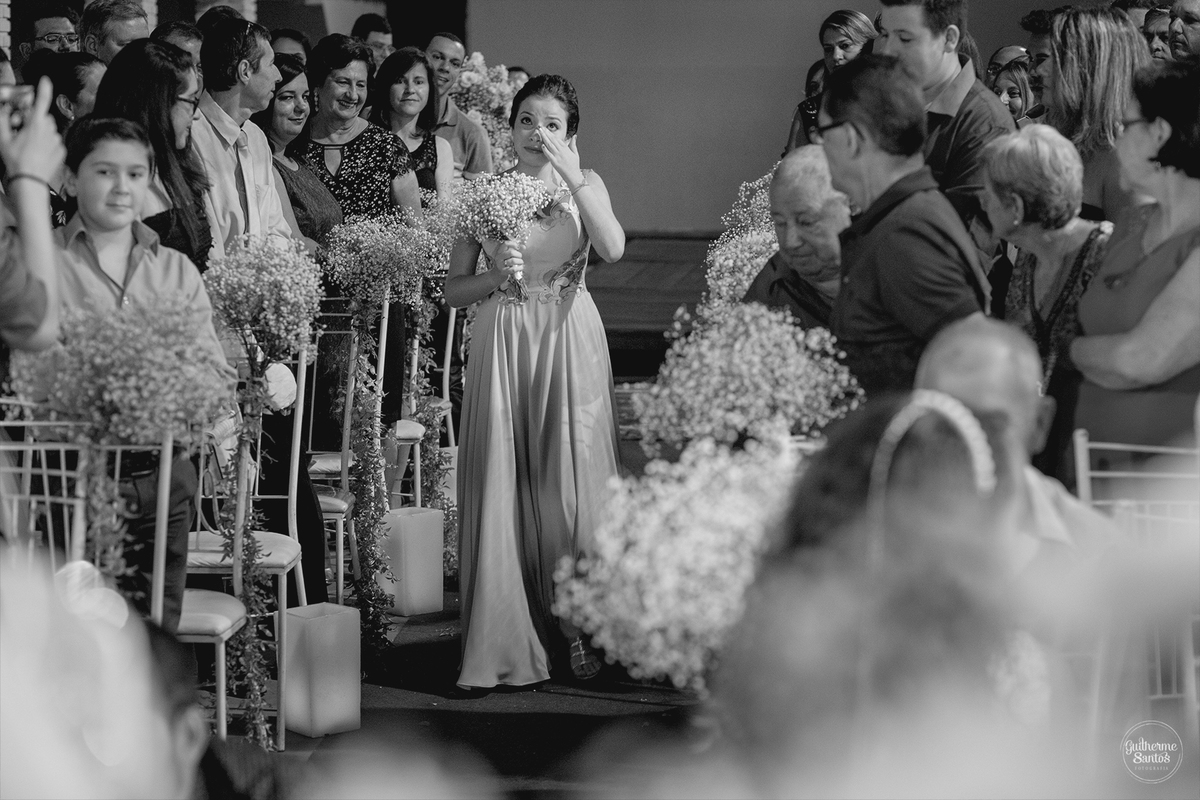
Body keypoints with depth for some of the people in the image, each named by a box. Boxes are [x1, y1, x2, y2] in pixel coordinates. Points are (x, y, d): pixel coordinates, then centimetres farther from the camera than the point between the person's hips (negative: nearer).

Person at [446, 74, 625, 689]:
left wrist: (570, 173, -18)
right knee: (503, 486, -1)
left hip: (568, 341, 0)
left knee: (569, 482, -1)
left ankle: (576, 626, 13)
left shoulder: (584, 184, 5)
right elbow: (452, 290, 7)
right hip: (502, 343, 1)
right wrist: (496, 275, -12)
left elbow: (612, 248, -16)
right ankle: (508, 638, 6)